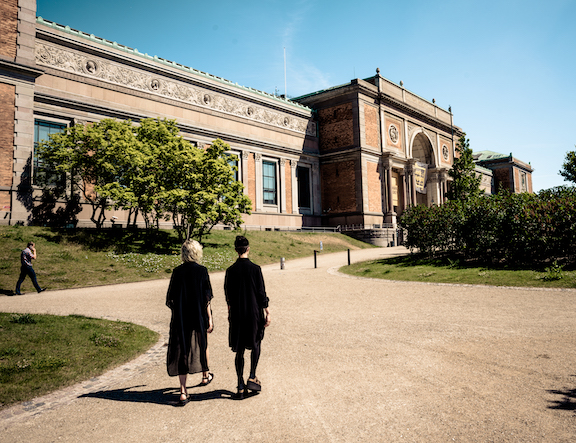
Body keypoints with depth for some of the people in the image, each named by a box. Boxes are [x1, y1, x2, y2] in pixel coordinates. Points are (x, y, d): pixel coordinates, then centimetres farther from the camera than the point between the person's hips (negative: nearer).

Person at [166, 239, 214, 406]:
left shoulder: (177, 272, -2)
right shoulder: (202, 271, -9)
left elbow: (171, 298, 3)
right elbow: (206, 298, -10)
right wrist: (209, 319, -6)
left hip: (180, 318, 1)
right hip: (199, 317, -1)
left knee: (182, 350, 3)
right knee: (202, 345, 21)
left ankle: (183, 392, 0)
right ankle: (205, 376, 42)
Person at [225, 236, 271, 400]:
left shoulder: (230, 271, -3)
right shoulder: (255, 269, -10)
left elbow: (228, 294, 5)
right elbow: (261, 293, -8)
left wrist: (230, 312, 19)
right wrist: (267, 313, 0)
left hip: (237, 314, 2)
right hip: (254, 312, -1)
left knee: (239, 350, 10)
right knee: (255, 344, 21)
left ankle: (240, 387, 14)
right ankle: (252, 378, 13)